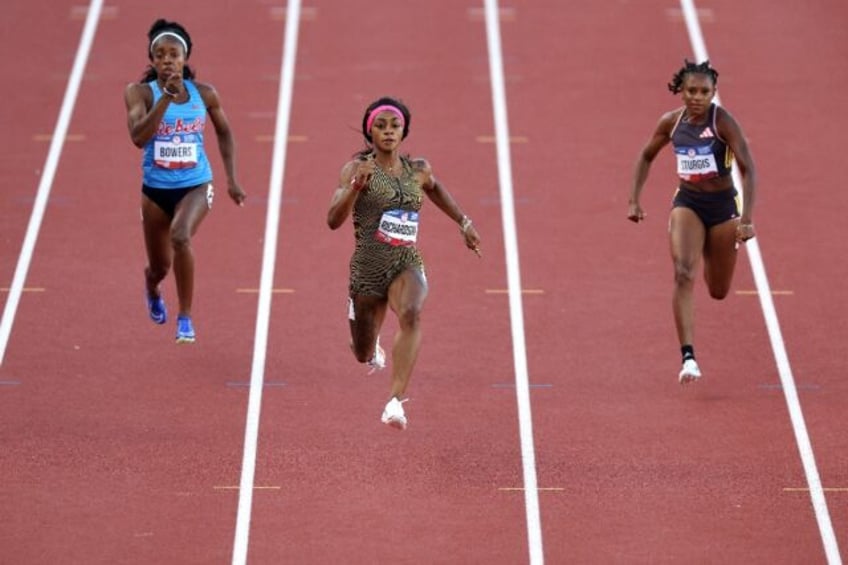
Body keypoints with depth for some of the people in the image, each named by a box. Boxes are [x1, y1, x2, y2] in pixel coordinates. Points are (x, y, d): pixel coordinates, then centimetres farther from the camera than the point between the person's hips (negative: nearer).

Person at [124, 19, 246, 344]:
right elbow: (138, 137, -27)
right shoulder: (140, 92, -11)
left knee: (181, 236, -32)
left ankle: (185, 318, -19)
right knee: (160, 266, 15)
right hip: (156, 189, 1)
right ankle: (152, 292, 56)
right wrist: (166, 96, -33)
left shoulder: (204, 94, -5)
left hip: (196, 186, -1)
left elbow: (224, 133, 12)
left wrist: (232, 180, 8)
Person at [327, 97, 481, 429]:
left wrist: (463, 223, 26)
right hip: (368, 266, -1)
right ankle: (372, 346, 56)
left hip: (407, 264, 1)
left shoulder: (418, 170, 4)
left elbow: (434, 188, 29)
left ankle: (396, 400, -40)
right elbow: (333, 220, -17)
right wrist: (356, 185, -30)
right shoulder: (356, 169, -7)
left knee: (411, 313, -34)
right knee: (364, 355, 14)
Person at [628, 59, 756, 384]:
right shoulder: (672, 122, -4)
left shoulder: (722, 122, -16)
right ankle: (688, 358, -25)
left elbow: (748, 169, -20)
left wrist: (747, 219, -29)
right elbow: (647, 157, 14)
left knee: (718, 291, 12)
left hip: (723, 205, -2)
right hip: (687, 203, 2)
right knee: (684, 274, -22)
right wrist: (634, 200, 7)